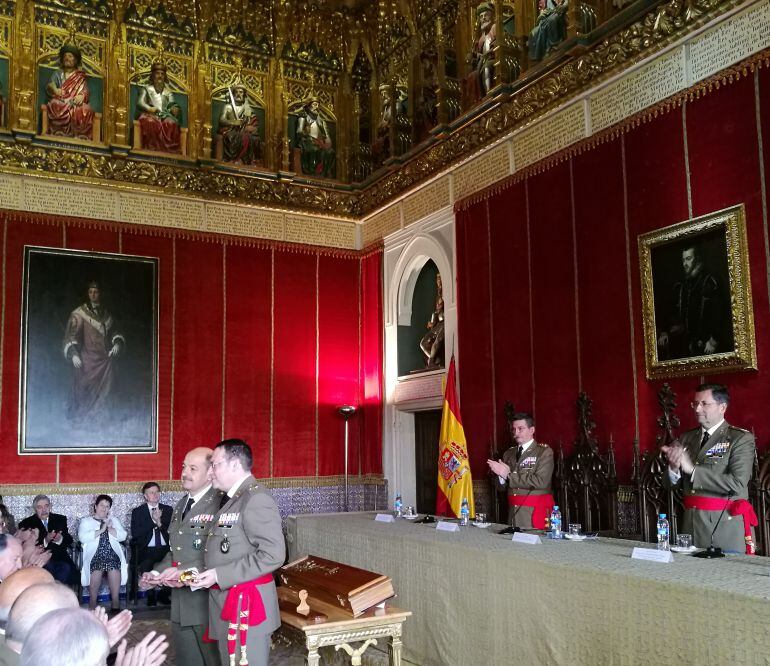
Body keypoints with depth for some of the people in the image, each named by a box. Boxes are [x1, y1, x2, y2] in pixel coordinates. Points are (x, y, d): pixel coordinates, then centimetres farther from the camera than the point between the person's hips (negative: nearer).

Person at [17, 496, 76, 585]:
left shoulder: (60, 519, 14)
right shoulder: (26, 524, 4)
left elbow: (69, 540, 6)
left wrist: (60, 539, -17)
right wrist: (45, 541, -24)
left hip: (60, 558, 2)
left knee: (66, 568, -28)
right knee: (48, 567, -33)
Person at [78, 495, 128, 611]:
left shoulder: (113, 520, 26)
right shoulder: (86, 521, 18)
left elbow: (123, 536, 12)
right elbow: (83, 537, -1)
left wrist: (110, 528, 1)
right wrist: (100, 530, -3)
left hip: (112, 553, 2)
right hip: (94, 554, -2)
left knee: (114, 568, -29)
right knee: (97, 570, -31)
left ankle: (116, 605, -25)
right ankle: (92, 607, -21)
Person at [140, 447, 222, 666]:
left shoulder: (220, 503, -16)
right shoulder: (181, 505, 14)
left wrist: (185, 572, -24)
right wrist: (157, 572, 6)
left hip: (208, 601, -8)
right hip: (180, 602, 8)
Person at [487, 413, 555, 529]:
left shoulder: (544, 452, -2)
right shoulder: (509, 454, 14)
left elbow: (541, 481, -16)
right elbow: (501, 487, 14)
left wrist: (509, 475, -12)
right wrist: (501, 475, -8)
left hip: (535, 511, -4)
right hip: (513, 512, 5)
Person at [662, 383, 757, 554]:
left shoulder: (741, 439, -5)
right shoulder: (686, 439, 10)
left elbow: (737, 484, -17)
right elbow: (671, 484, 11)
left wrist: (692, 469, -17)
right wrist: (674, 467, -11)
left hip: (726, 525, -4)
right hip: (691, 525, 5)